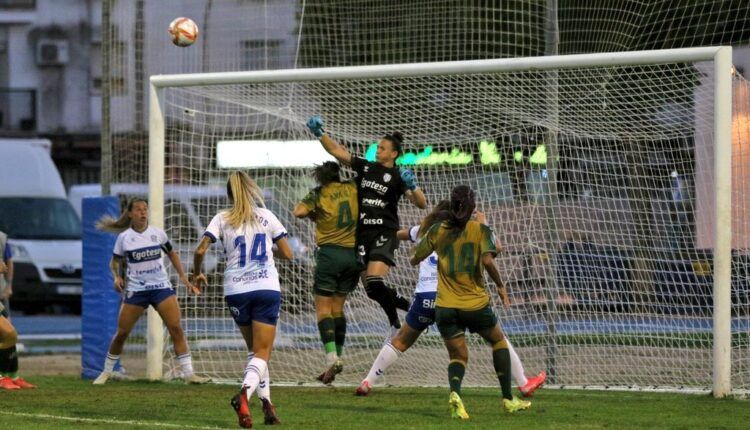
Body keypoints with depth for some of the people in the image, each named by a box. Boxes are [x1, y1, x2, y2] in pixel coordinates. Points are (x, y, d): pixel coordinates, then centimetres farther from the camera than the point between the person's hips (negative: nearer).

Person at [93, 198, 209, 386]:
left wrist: (183, 276, 9)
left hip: (161, 286, 1)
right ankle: (107, 372, 20)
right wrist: (117, 277, -9)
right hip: (135, 290, -1)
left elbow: (171, 253, 17)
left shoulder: (158, 233, 1)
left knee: (176, 327, -13)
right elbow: (115, 261, 10)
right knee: (121, 333, 0)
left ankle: (189, 373, -12)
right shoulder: (124, 237, -2)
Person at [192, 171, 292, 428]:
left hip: (236, 291, 1)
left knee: (254, 349, 20)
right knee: (262, 353, -4)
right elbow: (287, 254, 7)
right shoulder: (266, 217, 5)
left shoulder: (222, 219, 4)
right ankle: (245, 393, -32)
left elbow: (200, 250, -8)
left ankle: (267, 403, 12)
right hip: (267, 289, -1)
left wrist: (197, 273, 11)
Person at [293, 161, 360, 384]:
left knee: (323, 307, -2)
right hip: (354, 254, 4)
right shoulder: (353, 188, 6)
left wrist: (312, 214, 4)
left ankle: (332, 357, -19)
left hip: (330, 253, -4)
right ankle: (338, 356, 11)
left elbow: (299, 212, -16)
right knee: (337, 307, 14)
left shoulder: (319, 193, -3)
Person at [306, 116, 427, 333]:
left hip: (384, 234, -5)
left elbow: (421, 204, -8)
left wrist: (412, 187, -27)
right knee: (371, 289, 3)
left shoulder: (398, 177, -1)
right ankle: (404, 303, 26)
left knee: (375, 283, -23)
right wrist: (319, 133, -5)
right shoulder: (365, 167, 10)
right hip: (362, 233, 5)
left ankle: (395, 322, -5)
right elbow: (336, 151, 7)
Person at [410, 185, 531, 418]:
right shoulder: (480, 229, -4)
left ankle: (455, 392, -22)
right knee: (498, 340, 23)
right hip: (476, 304, -2)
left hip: (446, 307, 2)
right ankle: (508, 399, 20)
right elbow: (487, 260, -18)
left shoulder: (437, 231, 4)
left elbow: (413, 260, 9)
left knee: (458, 355, 11)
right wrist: (500, 285, -4)